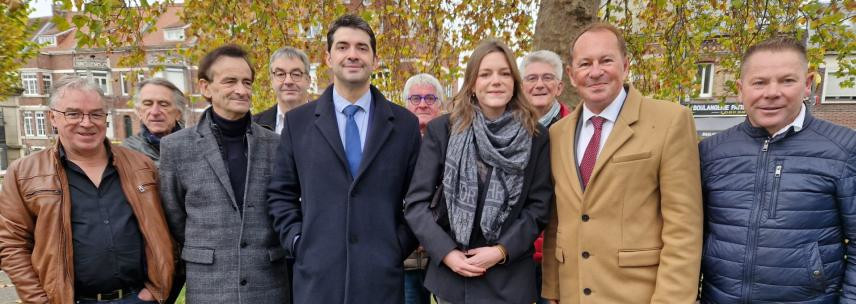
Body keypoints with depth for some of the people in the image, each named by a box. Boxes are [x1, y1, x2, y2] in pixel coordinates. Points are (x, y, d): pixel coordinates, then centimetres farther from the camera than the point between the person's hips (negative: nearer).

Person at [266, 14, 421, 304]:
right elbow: (280, 194, 9)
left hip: (381, 275, 0)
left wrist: (400, 246, -1)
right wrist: (298, 242, -1)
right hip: (317, 275, 0)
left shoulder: (405, 123, 4)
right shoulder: (297, 121, 5)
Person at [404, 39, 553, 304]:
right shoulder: (442, 129, -3)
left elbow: (539, 207, 0)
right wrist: (447, 253, -12)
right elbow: (415, 202, -3)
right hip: (450, 272, 0)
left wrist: (502, 251, -12)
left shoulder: (536, 136, -1)